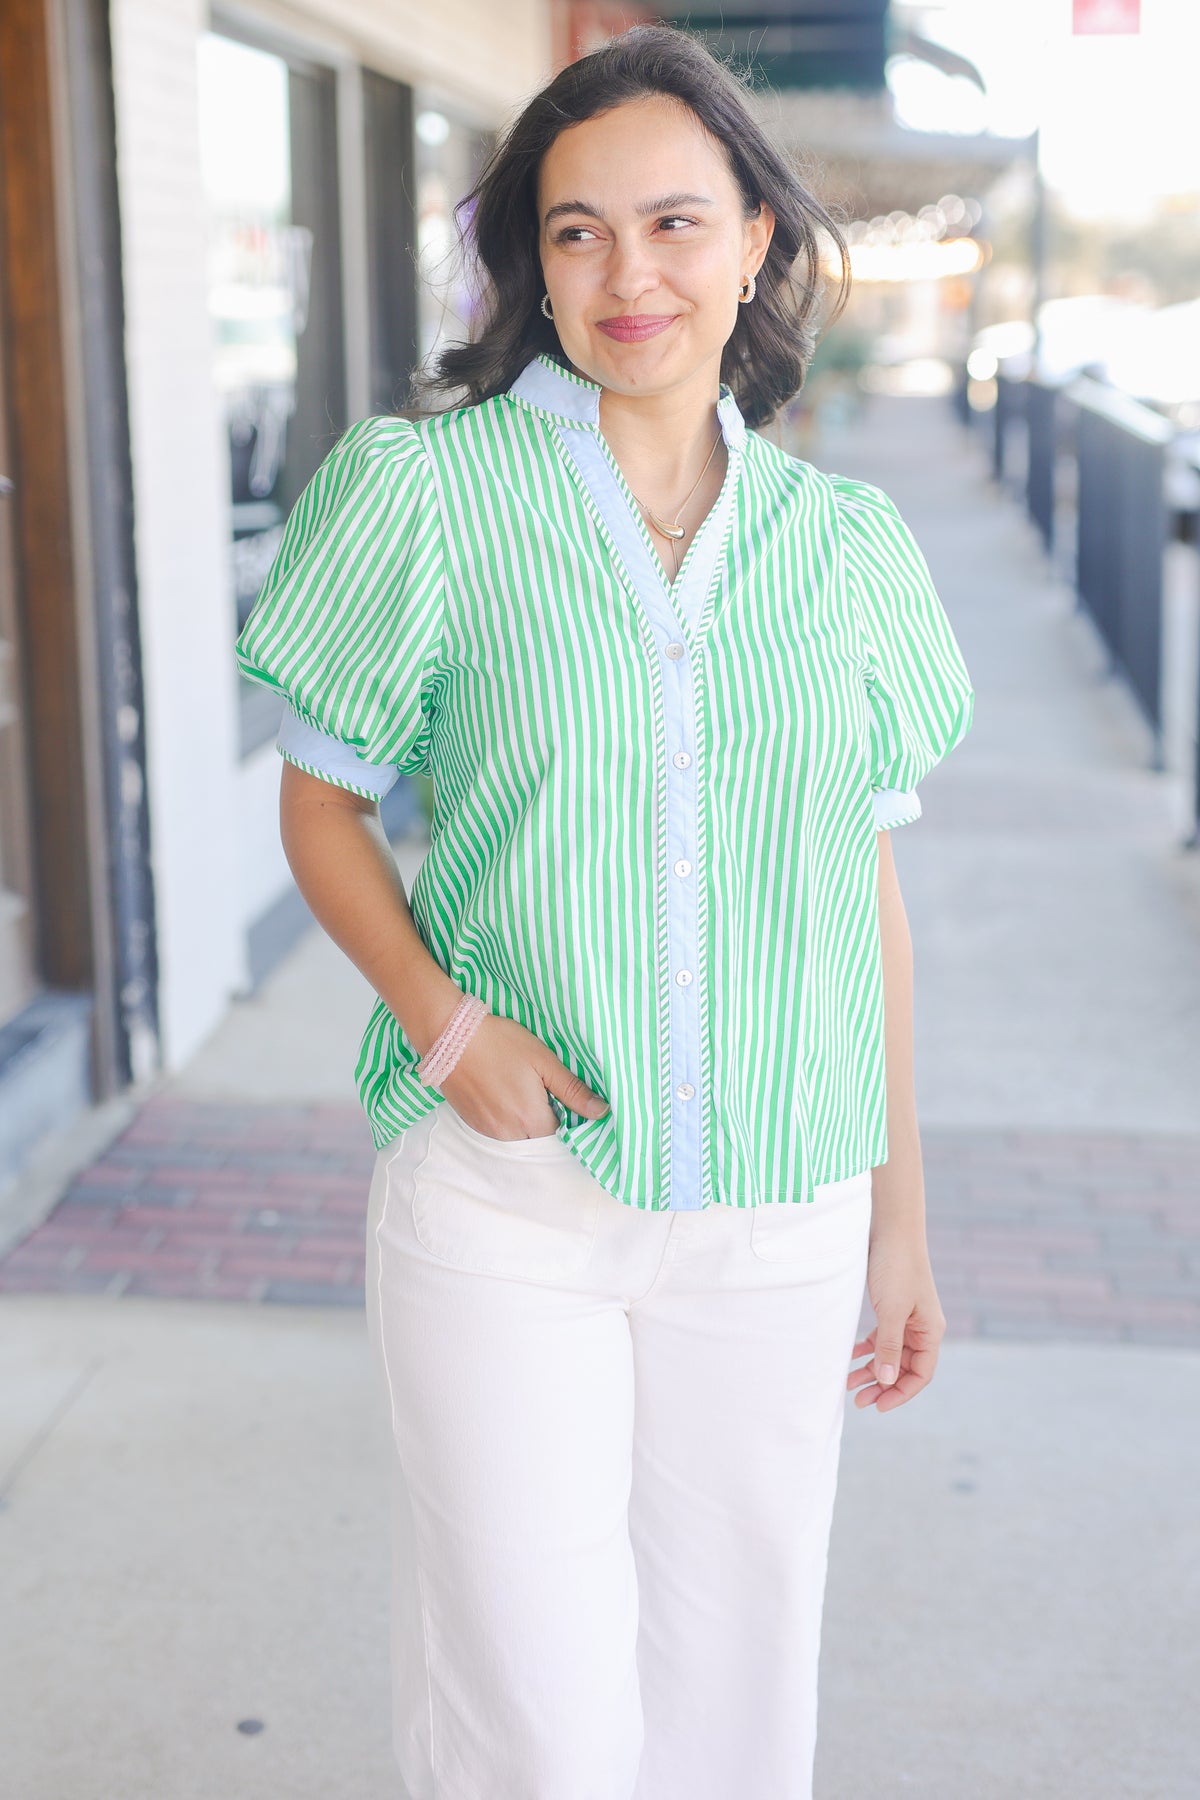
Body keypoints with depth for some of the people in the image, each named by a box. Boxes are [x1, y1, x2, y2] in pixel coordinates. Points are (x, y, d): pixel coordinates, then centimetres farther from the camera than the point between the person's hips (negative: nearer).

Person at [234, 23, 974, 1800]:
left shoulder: (844, 543, 4)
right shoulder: (428, 490, -4)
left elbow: (867, 889, 9)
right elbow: (323, 806, 3)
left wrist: (902, 1218, 10)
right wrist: (442, 1020, -15)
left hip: (778, 1216, 3)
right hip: (506, 1200, -2)